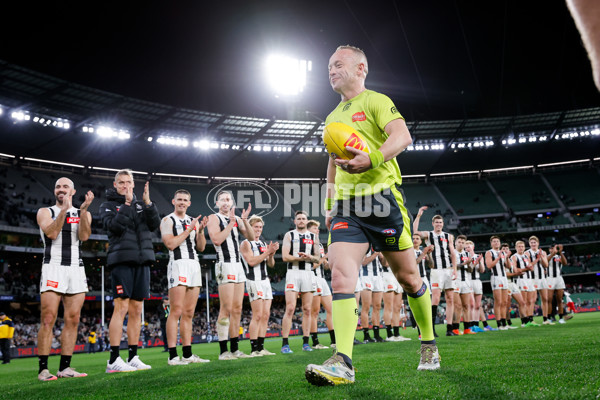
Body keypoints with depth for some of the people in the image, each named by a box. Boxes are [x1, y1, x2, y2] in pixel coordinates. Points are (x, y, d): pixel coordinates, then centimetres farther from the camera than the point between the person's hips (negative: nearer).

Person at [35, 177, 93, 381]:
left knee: (72, 320, 1)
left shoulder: (83, 214, 16)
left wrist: (84, 209, -12)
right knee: (48, 319, -9)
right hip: (53, 267, -3)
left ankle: (65, 367, 6)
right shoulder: (45, 212, 10)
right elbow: (52, 233, -8)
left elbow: (84, 236, -3)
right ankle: (43, 369, -6)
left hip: (76, 269, 3)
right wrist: (64, 210, -14)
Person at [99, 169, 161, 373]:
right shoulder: (108, 205, 6)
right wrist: (127, 204, -16)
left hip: (142, 261, 5)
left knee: (136, 310, 6)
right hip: (122, 260, -5)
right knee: (121, 307, -12)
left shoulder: (141, 204, 17)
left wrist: (148, 203, -7)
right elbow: (113, 225, -13)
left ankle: (133, 357, 12)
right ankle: (114, 360, -10)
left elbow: (155, 224, 4)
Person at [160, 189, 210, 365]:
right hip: (178, 265, -6)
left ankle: (187, 354, 10)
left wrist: (201, 231, 1)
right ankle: (172, 355, -9)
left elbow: (201, 247, 16)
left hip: (195, 265, 6)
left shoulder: (193, 221, 20)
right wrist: (189, 229, -10)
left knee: (188, 313, 7)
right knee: (176, 312, -11)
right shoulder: (168, 220, 2)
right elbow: (171, 244, -12)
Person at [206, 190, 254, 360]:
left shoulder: (237, 219, 17)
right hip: (225, 265, -7)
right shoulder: (214, 218, -1)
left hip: (238, 265, 7)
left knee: (237, 309, 7)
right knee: (226, 309, -10)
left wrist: (245, 220, -6)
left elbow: (251, 237, 7)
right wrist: (230, 224, -15)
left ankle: (235, 349, 12)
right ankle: (223, 351, -7)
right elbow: (217, 240, -16)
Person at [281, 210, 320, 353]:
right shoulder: (289, 235, 7)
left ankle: (305, 343, 10)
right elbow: (285, 257, -3)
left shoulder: (314, 237, 15)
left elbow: (318, 259, 12)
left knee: (307, 309, 3)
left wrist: (309, 257, -9)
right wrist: (300, 258, -16)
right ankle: (285, 344, -9)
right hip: (293, 273, -3)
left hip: (308, 273, 3)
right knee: (290, 308, -10)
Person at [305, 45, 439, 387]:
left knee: (408, 277, 6)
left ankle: (430, 345, 27)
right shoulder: (333, 117, 23)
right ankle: (343, 363, -21)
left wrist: (373, 159, -34)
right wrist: (329, 204, 25)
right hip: (346, 205, 6)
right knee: (341, 274, -15)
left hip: (381, 197, -5)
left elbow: (403, 136, -16)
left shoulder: (376, 101, 1)